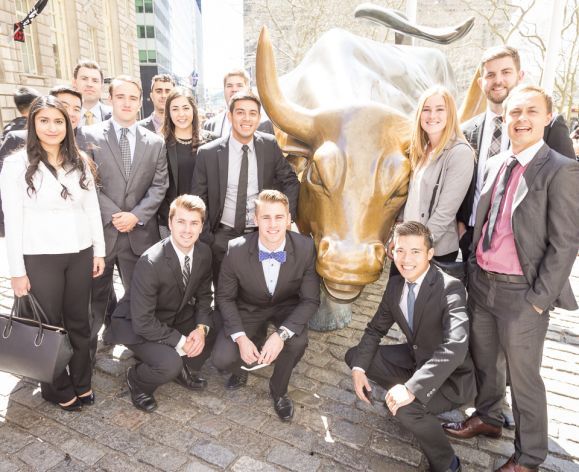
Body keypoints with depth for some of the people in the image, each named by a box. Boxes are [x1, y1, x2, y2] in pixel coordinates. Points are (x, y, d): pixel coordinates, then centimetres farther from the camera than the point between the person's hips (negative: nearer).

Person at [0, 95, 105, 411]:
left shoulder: (80, 162, 5)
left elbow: (92, 208, 8)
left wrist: (99, 251, 5)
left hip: (80, 254, 3)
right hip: (40, 259, -3)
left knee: (79, 321, 13)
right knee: (49, 324, 11)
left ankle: (81, 383, 31)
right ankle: (59, 389, 30)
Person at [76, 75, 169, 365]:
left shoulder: (155, 142, 8)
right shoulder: (88, 136, 2)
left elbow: (159, 186, 2)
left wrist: (136, 215, -11)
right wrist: (113, 215, -14)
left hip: (140, 232, 2)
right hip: (99, 230, -1)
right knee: (94, 297, 11)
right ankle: (86, 353, 28)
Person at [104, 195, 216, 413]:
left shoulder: (204, 252, -11)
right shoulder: (150, 262, -31)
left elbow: (204, 295, 1)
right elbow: (143, 322, -27)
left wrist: (201, 329, -15)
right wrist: (181, 342, -24)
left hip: (178, 317, 7)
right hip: (139, 326, -6)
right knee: (170, 364, -29)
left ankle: (184, 370, 13)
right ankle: (137, 378, 7)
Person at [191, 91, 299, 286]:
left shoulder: (270, 145, -3)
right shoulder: (208, 153, -7)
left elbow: (290, 181, 8)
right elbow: (198, 200, 0)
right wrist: (207, 239, -4)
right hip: (223, 237, -1)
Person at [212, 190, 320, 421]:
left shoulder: (305, 248, -24)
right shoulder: (236, 250, -24)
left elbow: (310, 300, -18)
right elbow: (225, 297, -10)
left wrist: (281, 334, -33)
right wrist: (241, 338, -24)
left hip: (286, 307, 0)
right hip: (248, 308, 0)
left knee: (297, 340, -30)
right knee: (222, 359, -19)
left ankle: (278, 389, 4)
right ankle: (242, 368, 22)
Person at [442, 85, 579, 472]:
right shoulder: (494, 165, 7)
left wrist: (539, 299, -15)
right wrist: (473, 268, 10)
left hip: (521, 292, -6)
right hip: (481, 283, 6)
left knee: (523, 376, 9)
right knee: (484, 360, 22)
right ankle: (487, 418, 47)